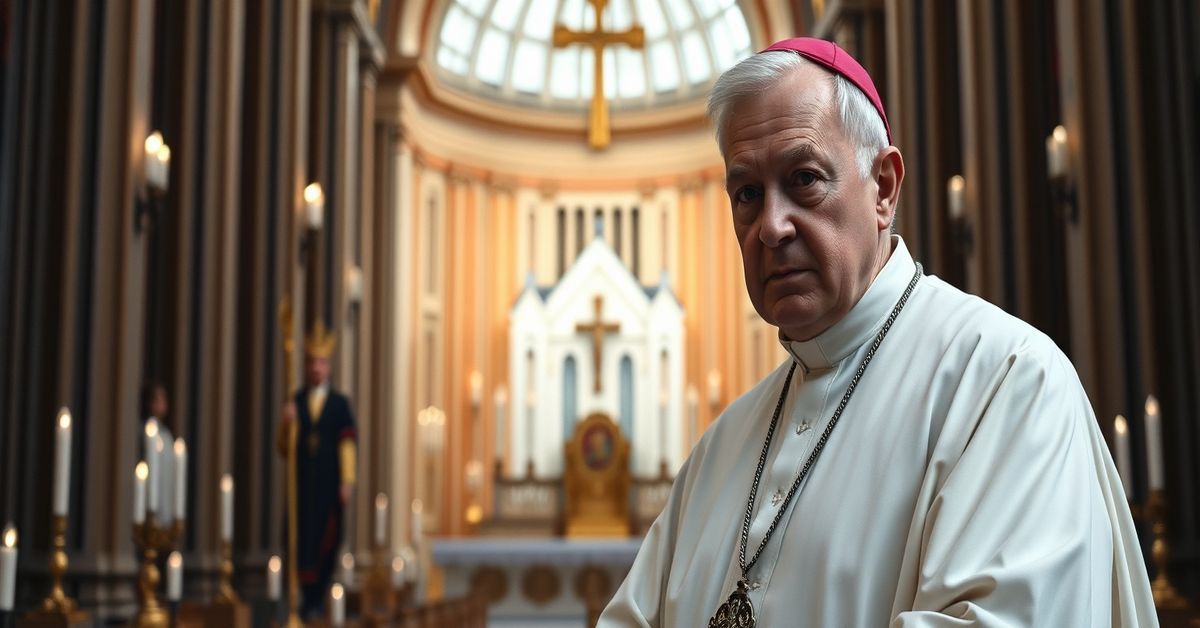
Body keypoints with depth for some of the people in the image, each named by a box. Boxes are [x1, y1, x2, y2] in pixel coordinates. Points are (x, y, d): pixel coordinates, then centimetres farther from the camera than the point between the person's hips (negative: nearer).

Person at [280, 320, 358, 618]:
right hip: (302, 483, 1)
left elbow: (348, 445, 1)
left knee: (327, 538, -1)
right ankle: (306, 596, 5)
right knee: (302, 536, -3)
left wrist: (347, 482, -6)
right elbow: (284, 448, 7)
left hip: (329, 484, -1)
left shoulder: (340, 403, 6)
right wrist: (287, 423, -12)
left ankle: (318, 598, 8)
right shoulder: (294, 403, 10)